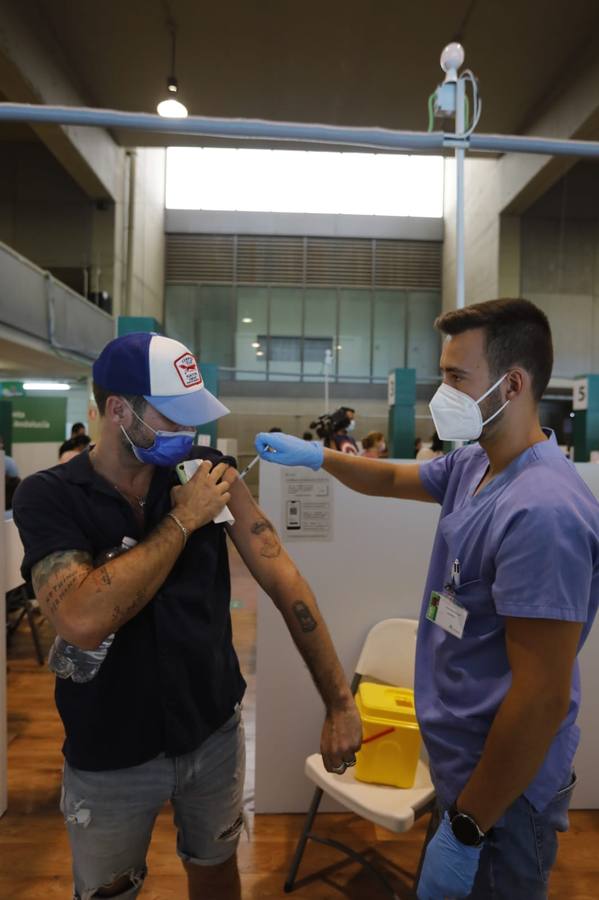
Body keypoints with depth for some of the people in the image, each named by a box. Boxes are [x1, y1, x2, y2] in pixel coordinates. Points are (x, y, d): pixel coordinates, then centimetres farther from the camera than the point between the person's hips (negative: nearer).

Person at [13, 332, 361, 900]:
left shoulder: (209, 472, -11)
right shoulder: (47, 497, -17)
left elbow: (282, 580, -13)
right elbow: (83, 621, -32)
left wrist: (339, 702, -15)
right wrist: (184, 518, -26)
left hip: (215, 731, 2)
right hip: (110, 755, -1)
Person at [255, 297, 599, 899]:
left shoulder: (542, 512, -31)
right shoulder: (472, 467, -2)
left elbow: (542, 699, -29)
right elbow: (392, 479, 18)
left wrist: (464, 829, -21)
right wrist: (317, 456, 8)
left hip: (503, 787, -8)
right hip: (462, 759, 8)